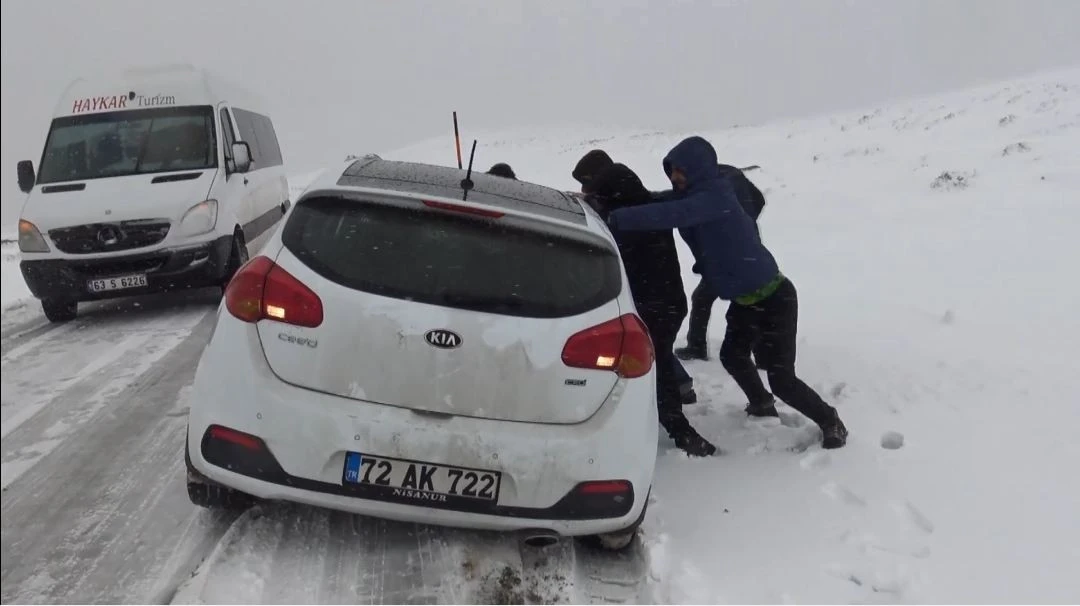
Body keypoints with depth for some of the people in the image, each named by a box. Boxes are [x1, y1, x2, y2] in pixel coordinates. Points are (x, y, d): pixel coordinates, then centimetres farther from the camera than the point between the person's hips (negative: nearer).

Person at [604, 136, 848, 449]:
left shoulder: (715, 197, -25)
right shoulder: (693, 197, 3)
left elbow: (671, 215, -41)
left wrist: (616, 219, -41)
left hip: (774, 298, -10)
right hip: (746, 298, 10)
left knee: (781, 379, -4)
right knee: (733, 355, 27)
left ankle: (831, 423, 19)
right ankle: (762, 405, 53)